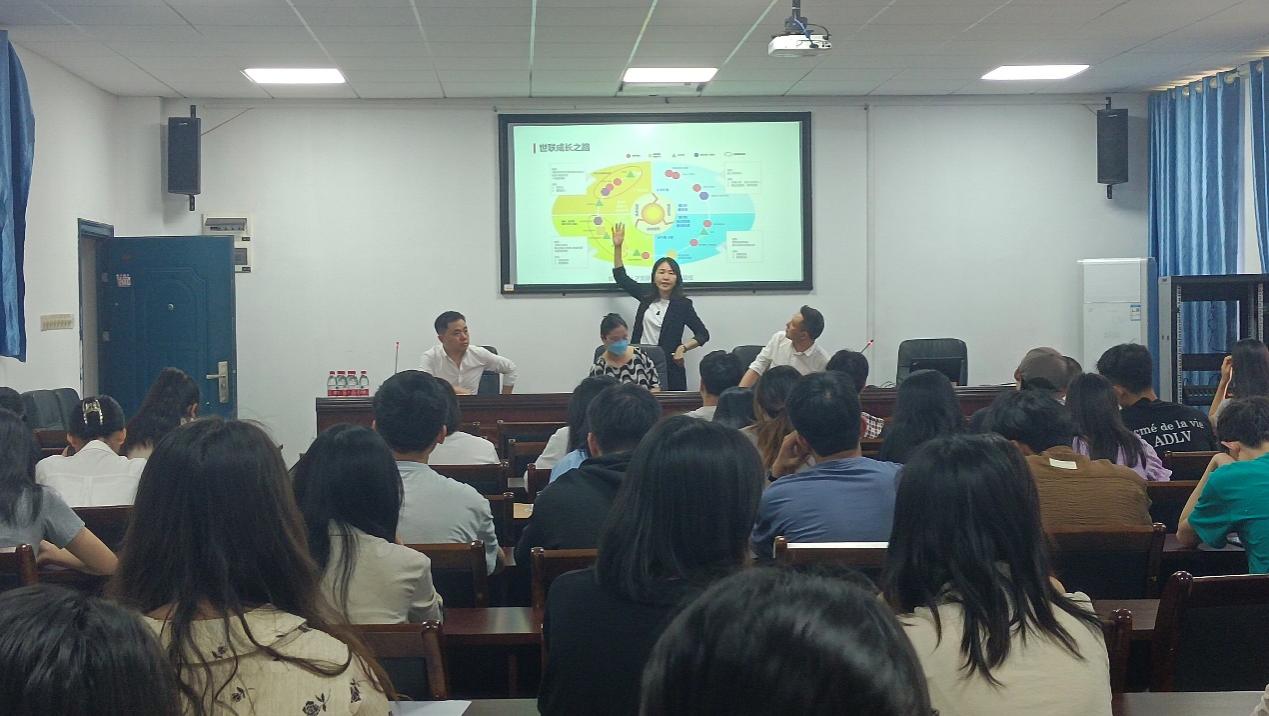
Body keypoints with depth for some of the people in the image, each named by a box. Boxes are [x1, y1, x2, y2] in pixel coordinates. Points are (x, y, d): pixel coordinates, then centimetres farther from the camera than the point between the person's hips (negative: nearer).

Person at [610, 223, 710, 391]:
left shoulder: (683, 304, -2)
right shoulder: (647, 296, 8)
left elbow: (703, 334, 2)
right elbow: (621, 277, 20)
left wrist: (683, 347, -15)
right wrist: (617, 247, 12)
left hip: (668, 367, -4)